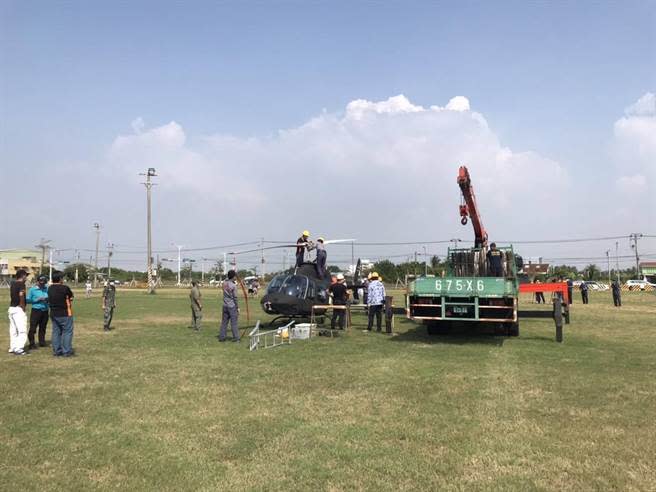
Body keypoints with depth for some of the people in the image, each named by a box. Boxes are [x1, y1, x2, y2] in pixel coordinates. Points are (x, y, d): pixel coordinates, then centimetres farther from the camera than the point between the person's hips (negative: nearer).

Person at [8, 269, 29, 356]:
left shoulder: (13, 283, 11)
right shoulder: (21, 284, -12)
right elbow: (21, 295, -26)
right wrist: (23, 306, -16)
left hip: (11, 308, 9)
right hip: (18, 309, -9)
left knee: (13, 330, 14)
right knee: (22, 330, -6)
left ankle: (12, 348, 20)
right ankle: (18, 349, -9)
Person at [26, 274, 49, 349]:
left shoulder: (46, 289, 7)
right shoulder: (32, 289, -3)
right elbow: (28, 300, -5)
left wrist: (48, 299, -9)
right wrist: (38, 299, -16)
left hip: (45, 311, 4)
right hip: (36, 310, -4)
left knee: (43, 327, 11)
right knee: (33, 328, -5)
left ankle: (42, 342, 22)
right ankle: (32, 343, 5)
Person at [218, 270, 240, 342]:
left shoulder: (224, 283, 1)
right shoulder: (233, 286, -15)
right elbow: (235, 297, -13)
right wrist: (237, 307, -6)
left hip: (225, 306, 6)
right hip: (232, 306, -6)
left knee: (224, 322, 11)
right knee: (233, 322, 0)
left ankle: (221, 337, 13)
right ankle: (236, 337, 4)